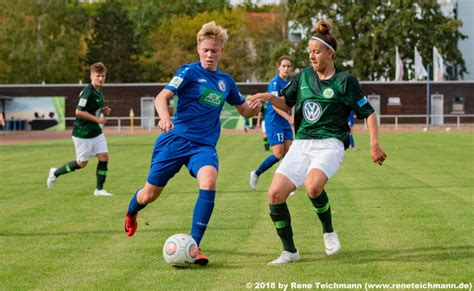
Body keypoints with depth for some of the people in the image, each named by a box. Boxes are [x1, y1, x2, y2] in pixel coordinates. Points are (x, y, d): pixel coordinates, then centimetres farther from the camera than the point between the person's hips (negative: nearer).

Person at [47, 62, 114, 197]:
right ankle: (55, 173, 24)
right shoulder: (87, 92, -21)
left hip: (96, 131, 8)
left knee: (104, 157, 0)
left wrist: (103, 110, 2)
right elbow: (79, 111, -25)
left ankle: (99, 189, 8)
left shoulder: (98, 92, 8)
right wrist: (97, 119, -22)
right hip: (83, 132, -8)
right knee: (82, 163, 2)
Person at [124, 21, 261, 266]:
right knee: (150, 194, 6)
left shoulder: (226, 81, 12)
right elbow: (162, 97, -14)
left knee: (209, 181, -29)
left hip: (204, 145, 3)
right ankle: (131, 211, 46)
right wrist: (165, 117, -36)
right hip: (175, 139, -3)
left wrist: (255, 108, -1)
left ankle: (194, 246, -25)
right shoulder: (189, 71, -3)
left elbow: (244, 110, 23)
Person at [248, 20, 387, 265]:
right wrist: (269, 97, 2)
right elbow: (287, 104, 23)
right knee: (275, 194, -11)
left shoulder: (344, 81, -4)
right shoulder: (303, 77, 11)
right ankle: (289, 251, 4)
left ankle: (328, 231, -5)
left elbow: (368, 113, 0)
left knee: (313, 186, -35)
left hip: (329, 144, -5)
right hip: (301, 144, 5)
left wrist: (374, 144, -8)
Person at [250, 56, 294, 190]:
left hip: (285, 123, 7)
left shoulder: (289, 83, 11)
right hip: (273, 122, -7)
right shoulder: (275, 82, -13)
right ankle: (256, 174, 10)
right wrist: (289, 118, -33)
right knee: (278, 155, -11)